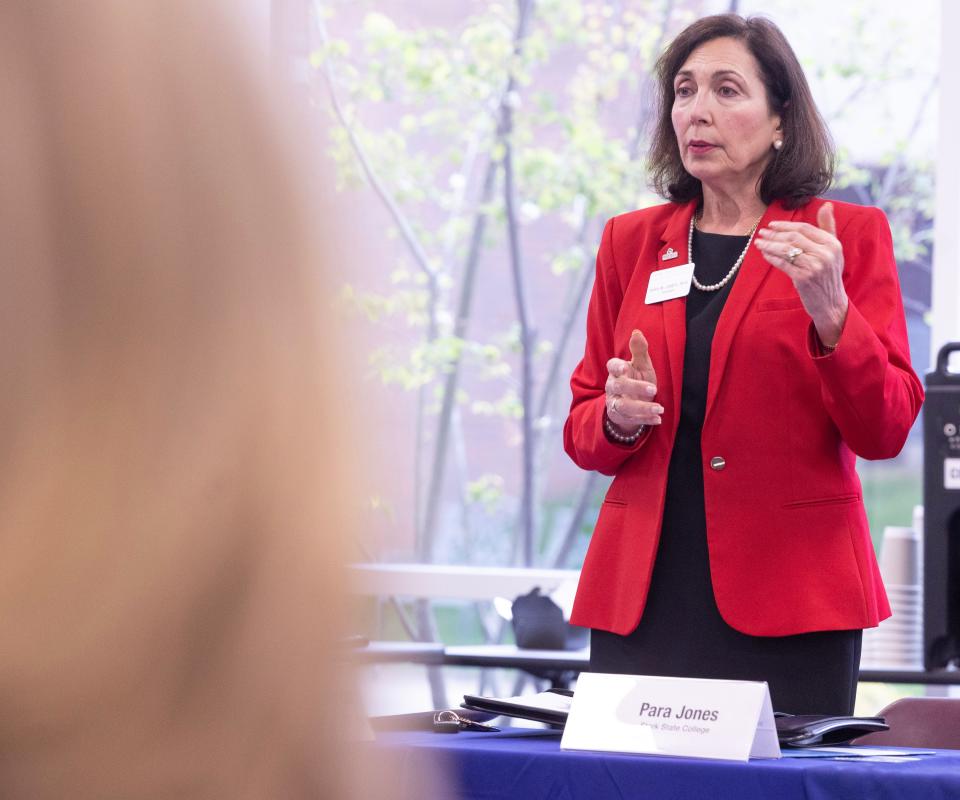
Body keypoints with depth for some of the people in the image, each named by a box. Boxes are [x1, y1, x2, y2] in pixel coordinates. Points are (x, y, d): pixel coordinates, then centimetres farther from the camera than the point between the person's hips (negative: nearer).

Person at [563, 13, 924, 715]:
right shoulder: (632, 241, 13)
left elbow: (885, 432, -4)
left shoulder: (849, 234, 4)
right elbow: (583, 433, 15)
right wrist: (619, 416, -7)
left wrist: (830, 313, -19)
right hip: (642, 597, 3)